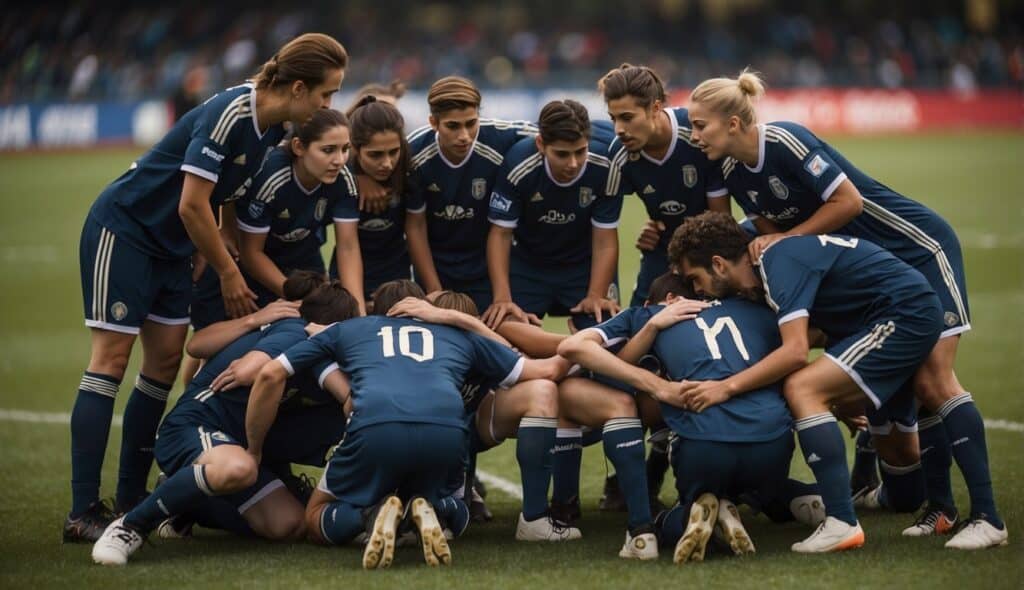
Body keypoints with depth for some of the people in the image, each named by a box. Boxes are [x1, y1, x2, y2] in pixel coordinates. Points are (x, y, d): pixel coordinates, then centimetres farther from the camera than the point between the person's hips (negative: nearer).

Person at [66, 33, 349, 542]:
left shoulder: (273, 127, 0)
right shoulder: (227, 116, -26)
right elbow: (192, 206, -24)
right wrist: (229, 273, -14)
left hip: (171, 245, 9)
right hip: (123, 228, -9)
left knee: (165, 361, 5)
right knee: (112, 358, -11)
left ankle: (131, 496, 12)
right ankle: (82, 513, -13)